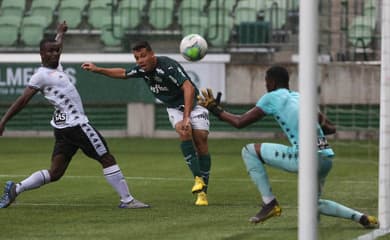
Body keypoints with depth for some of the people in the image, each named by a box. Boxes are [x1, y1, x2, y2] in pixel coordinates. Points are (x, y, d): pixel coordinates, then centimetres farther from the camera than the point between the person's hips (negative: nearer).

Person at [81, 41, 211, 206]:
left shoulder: (168, 66, -29)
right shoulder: (142, 69, -7)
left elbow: (189, 88, -36)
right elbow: (123, 73, 15)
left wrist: (186, 117, -41)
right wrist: (97, 70, 11)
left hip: (193, 104, -5)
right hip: (174, 108, 5)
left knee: (201, 140, -17)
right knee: (184, 131, -26)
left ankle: (202, 192, -10)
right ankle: (198, 178, -28)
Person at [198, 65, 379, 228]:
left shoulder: (272, 98, 7)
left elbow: (240, 122, 8)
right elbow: (330, 128, 25)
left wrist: (217, 111, 21)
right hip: (327, 159, 7)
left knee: (249, 151, 7)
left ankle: (269, 203, 3)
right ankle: (361, 218, 12)